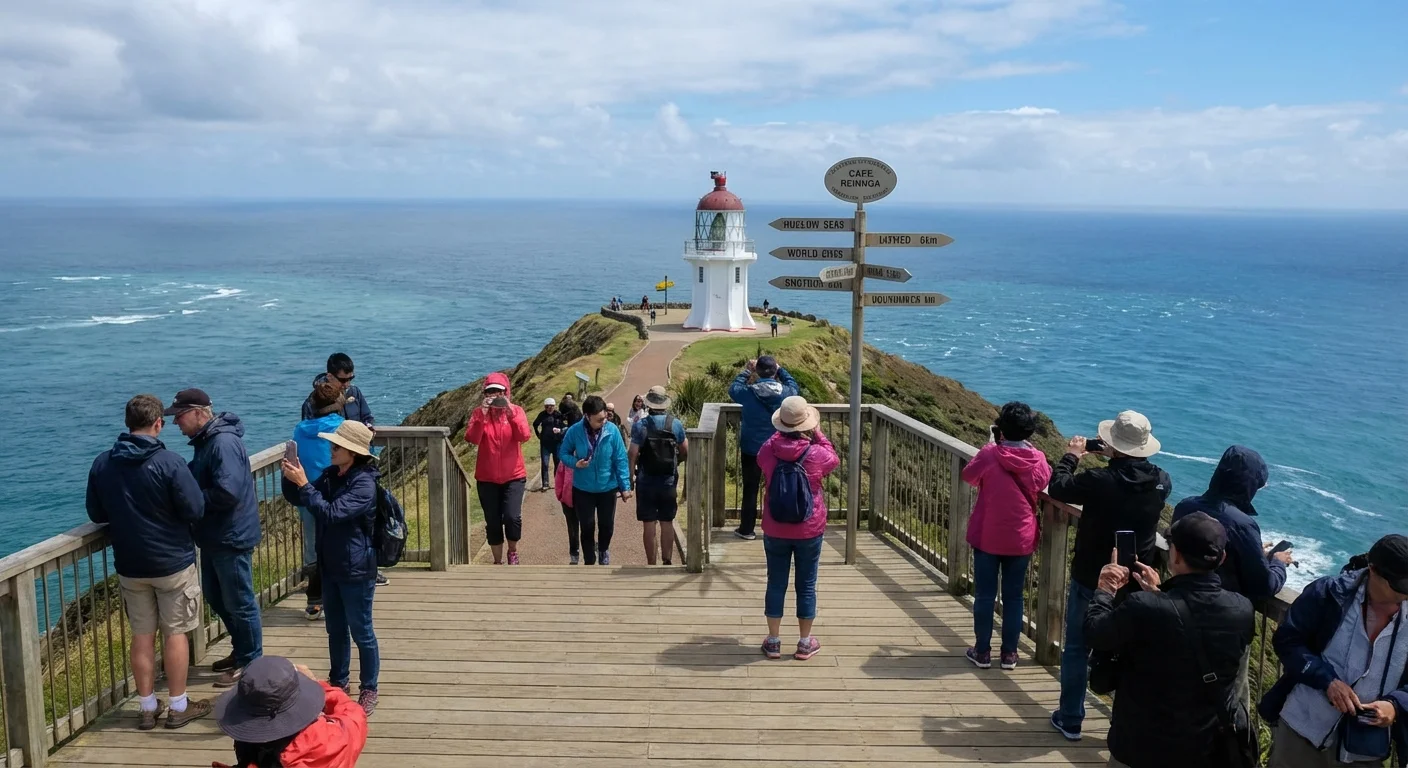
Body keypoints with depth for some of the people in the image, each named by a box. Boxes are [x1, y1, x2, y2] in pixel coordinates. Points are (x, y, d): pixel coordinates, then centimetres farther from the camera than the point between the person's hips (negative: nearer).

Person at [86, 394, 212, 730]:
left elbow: (96, 514, 6)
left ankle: (147, 708, 22)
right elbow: (196, 510, -17)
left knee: (142, 635, 14)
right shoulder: (169, 462, -19)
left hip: (129, 566, 4)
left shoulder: (102, 463, -3)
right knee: (175, 633, 7)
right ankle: (178, 707, 15)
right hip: (173, 562, -4)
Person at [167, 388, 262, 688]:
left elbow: (227, 493, -32)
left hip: (231, 538, -11)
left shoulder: (224, 443, -23)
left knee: (239, 603, 3)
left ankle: (250, 662, 17)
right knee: (215, 597, 22)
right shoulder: (205, 440, 9)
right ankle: (241, 651, 37)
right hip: (213, 536, 11)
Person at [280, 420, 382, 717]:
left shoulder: (364, 484, -21)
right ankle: (337, 682, 36)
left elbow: (331, 513, -30)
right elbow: (297, 499, 10)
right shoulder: (330, 474, 3)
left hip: (356, 571, -8)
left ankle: (368, 690, 19)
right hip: (330, 567, 8)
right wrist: (290, 478, -9)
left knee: (361, 632, 5)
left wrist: (303, 483, -28)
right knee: (335, 630, 20)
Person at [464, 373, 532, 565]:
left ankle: (513, 551, 13)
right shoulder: (479, 412, -2)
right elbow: (471, 439, -17)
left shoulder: (516, 411, -3)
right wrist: (482, 415, -28)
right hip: (487, 478, 1)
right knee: (493, 522, 6)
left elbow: (524, 436, -19)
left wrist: (511, 413, -29)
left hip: (513, 476, -1)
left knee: (512, 517, -16)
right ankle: (497, 561, 24)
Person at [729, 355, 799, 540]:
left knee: (750, 490, 10)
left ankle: (747, 529, 17)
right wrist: (780, 370, 18)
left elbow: (733, 389, 7)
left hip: (751, 449, -1)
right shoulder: (785, 392, -13)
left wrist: (746, 371, 13)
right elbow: (794, 386, 12)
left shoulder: (748, 393, -16)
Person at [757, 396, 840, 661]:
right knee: (806, 585, 11)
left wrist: (780, 432, 15)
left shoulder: (768, 450, -12)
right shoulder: (817, 453, -16)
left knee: (776, 583, 12)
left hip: (775, 529, 1)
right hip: (809, 530, -1)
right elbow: (834, 460, 8)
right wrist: (818, 434, 11)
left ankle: (773, 641, 19)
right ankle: (804, 643, 20)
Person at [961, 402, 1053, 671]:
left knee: (984, 595, 9)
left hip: (987, 537, -2)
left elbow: (969, 476, 3)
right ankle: (1009, 653, 20)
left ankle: (982, 652, 16)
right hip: (1022, 539, 2)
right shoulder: (1038, 459, -8)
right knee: (1014, 596, 13)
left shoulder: (990, 454, -15)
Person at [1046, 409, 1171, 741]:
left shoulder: (1099, 481, -24)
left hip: (1091, 579, -4)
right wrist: (1116, 459, 15)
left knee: (1077, 649, 12)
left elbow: (1056, 487, -9)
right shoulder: (1161, 482, -10)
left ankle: (1070, 720, 21)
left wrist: (1071, 456, 4)